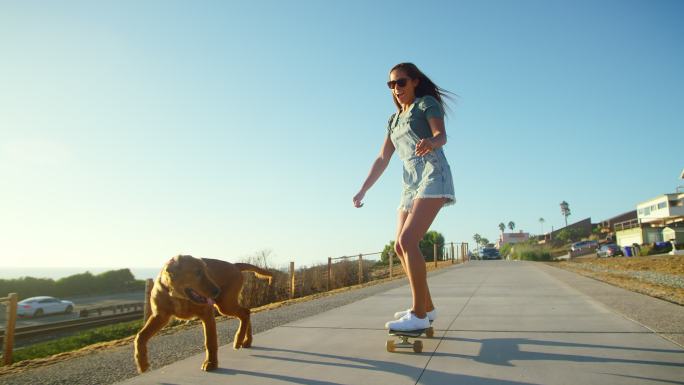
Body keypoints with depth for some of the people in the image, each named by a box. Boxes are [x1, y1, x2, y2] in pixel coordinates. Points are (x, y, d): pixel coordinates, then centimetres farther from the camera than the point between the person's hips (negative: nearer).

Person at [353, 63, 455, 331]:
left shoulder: (427, 103, 3)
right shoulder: (394, 120, 23)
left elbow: (441, 134, -15)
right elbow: (382, 159, 19)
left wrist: (431, 142, -40)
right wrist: (363, 190, 11)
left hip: (433, 177, -8)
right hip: (411, 183, 8)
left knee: (408, 241, -21)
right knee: (400, 247, 6)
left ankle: (419, 314, -16)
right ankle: (427, 307, 19)